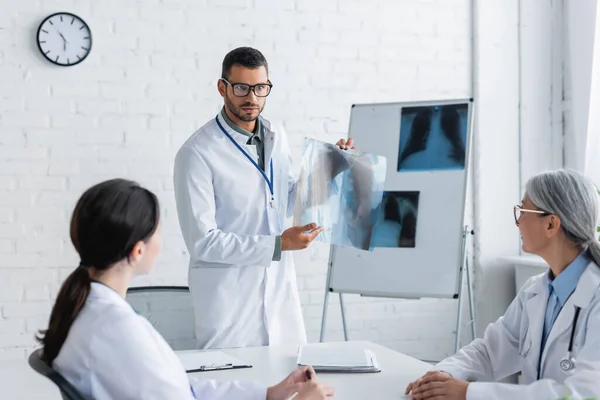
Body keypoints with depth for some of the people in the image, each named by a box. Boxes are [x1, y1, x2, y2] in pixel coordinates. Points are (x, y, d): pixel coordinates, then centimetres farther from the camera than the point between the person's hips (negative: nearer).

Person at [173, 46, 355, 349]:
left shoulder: (276, 137, 6)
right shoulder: (197, 153, -15)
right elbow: (202, 241, -17)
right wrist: (278, 245, -19)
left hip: (280, 289, 6)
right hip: (228, 297, -6)